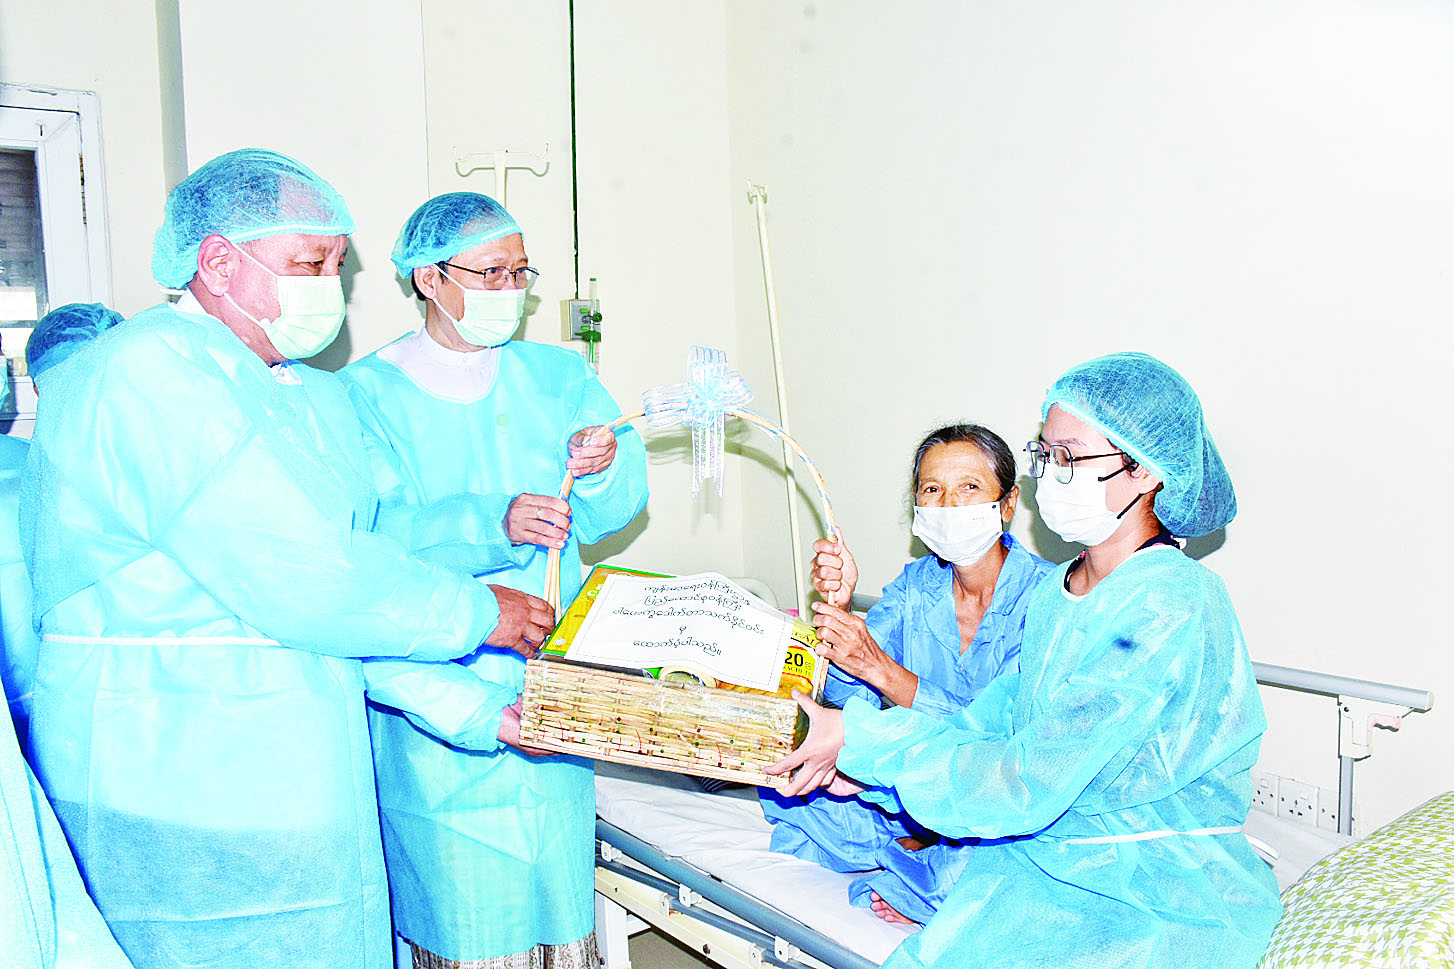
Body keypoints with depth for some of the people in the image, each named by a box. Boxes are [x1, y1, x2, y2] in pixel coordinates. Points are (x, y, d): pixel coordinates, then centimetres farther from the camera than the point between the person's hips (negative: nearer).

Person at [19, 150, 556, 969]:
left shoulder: (321, 399, 12)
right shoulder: (146, 374, -17)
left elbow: (356, 590, 8)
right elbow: (298, 586, -23)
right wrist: (477, 614, -11)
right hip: (176, 803, -8)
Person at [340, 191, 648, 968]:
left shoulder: (556, 375, 10)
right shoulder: (368, 393, -2)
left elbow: (610, 513, 4)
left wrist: (601, 466, -19)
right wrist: (492, 524, -30)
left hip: (550, 687, 4)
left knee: (559, 899, 9)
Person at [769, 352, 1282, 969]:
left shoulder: (1172, 611, -20)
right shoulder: (1056, 591, 8)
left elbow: (1025, 784, -23)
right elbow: (998, 717, 7)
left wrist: (862, 740, -19)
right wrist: (867, 760, -7)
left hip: (1156, 900, -7)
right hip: (1045, 844, 8)